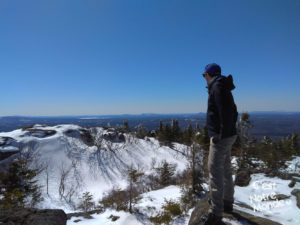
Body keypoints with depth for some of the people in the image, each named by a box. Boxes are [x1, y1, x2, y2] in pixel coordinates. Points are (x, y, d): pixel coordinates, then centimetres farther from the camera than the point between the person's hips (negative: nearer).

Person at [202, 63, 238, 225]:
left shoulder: (218, 87, -14)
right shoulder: (223, 88, 17)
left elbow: (227, 112, -24)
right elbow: (233, 112, 21)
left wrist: (222, 135, -22)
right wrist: (228, 132, 18)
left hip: (220, 137, -10)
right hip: (227, 135, 10)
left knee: (215, 171, -8)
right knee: (225, 169, 18)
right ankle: (227, 202, 33)